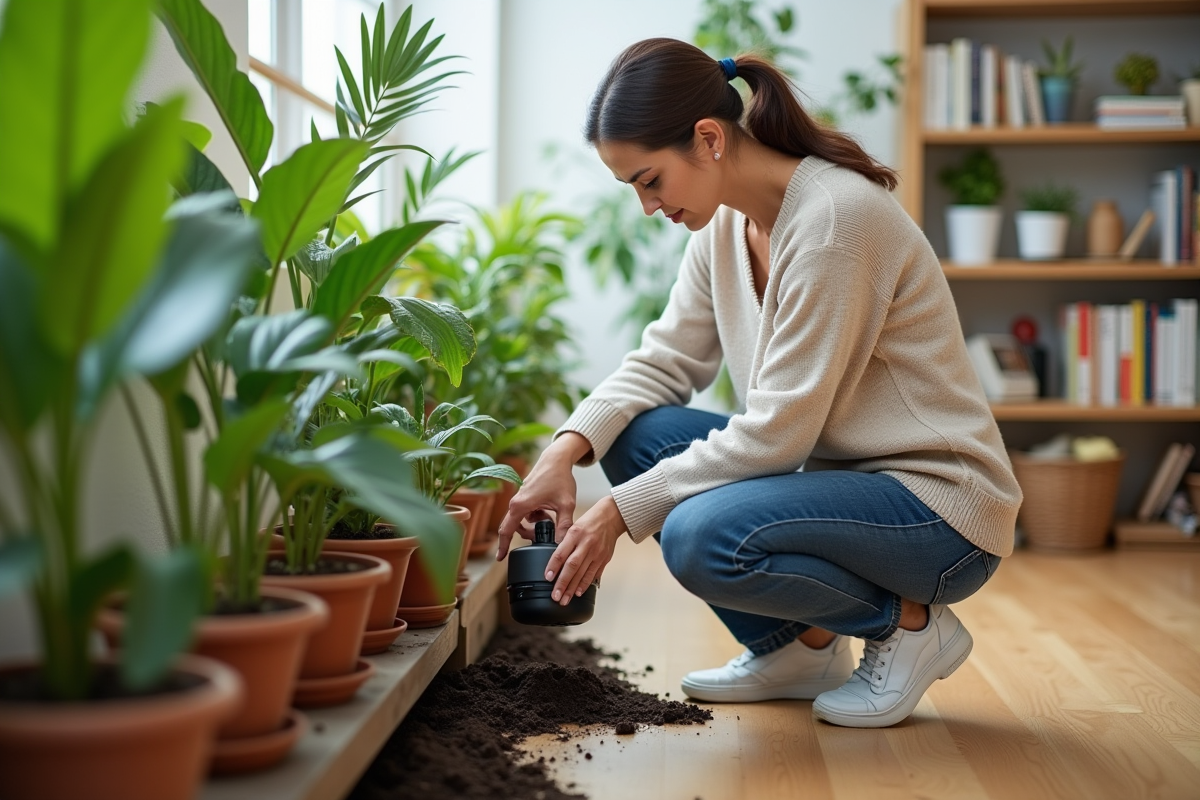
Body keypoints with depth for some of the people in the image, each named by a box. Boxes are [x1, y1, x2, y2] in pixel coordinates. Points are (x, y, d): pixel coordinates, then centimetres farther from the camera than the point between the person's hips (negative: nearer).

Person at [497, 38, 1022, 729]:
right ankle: (796, 648, 8)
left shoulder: (837, 217, -23)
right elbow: (664, 360, 6)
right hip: (838, 475, 9)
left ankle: (911, 621, -3)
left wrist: (621, 511, -21)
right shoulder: (726, 223, 3)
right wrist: (566, 451, -11)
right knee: (639, 433, -3)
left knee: (702, 536, -29)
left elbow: (777, 432, -24)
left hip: (942, 508, -9)